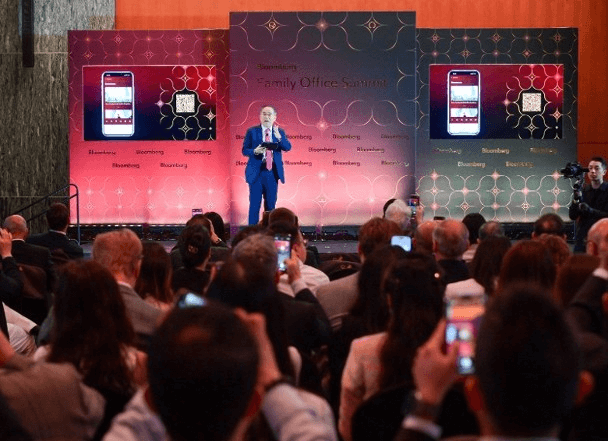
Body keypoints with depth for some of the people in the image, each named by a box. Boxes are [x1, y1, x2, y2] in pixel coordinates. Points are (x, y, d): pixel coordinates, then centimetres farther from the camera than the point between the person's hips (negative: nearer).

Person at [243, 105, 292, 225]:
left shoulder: (279, 132, 9)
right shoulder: (252, 131, 2)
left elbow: (288, 147, -4)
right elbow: (244, 150, 0)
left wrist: (279, 137, -22)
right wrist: (255, 151, -21)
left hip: (273, 172, 3)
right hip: (256, 172, -3)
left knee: (271, 204, 8)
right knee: (255, 204, -3)